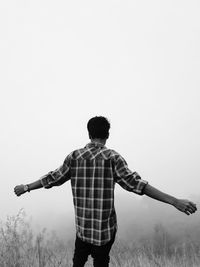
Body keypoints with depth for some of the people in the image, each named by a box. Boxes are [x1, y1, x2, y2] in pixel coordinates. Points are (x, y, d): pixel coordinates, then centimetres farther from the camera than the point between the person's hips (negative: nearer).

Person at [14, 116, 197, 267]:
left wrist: (26, 187, 21)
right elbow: (135, 183, -19)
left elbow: (53, 178, 5)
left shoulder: (75, 156, -2)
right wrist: (174, 201, -20)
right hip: (105, 227, -2)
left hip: (82, 225, 3)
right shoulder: (112, 157, -11)